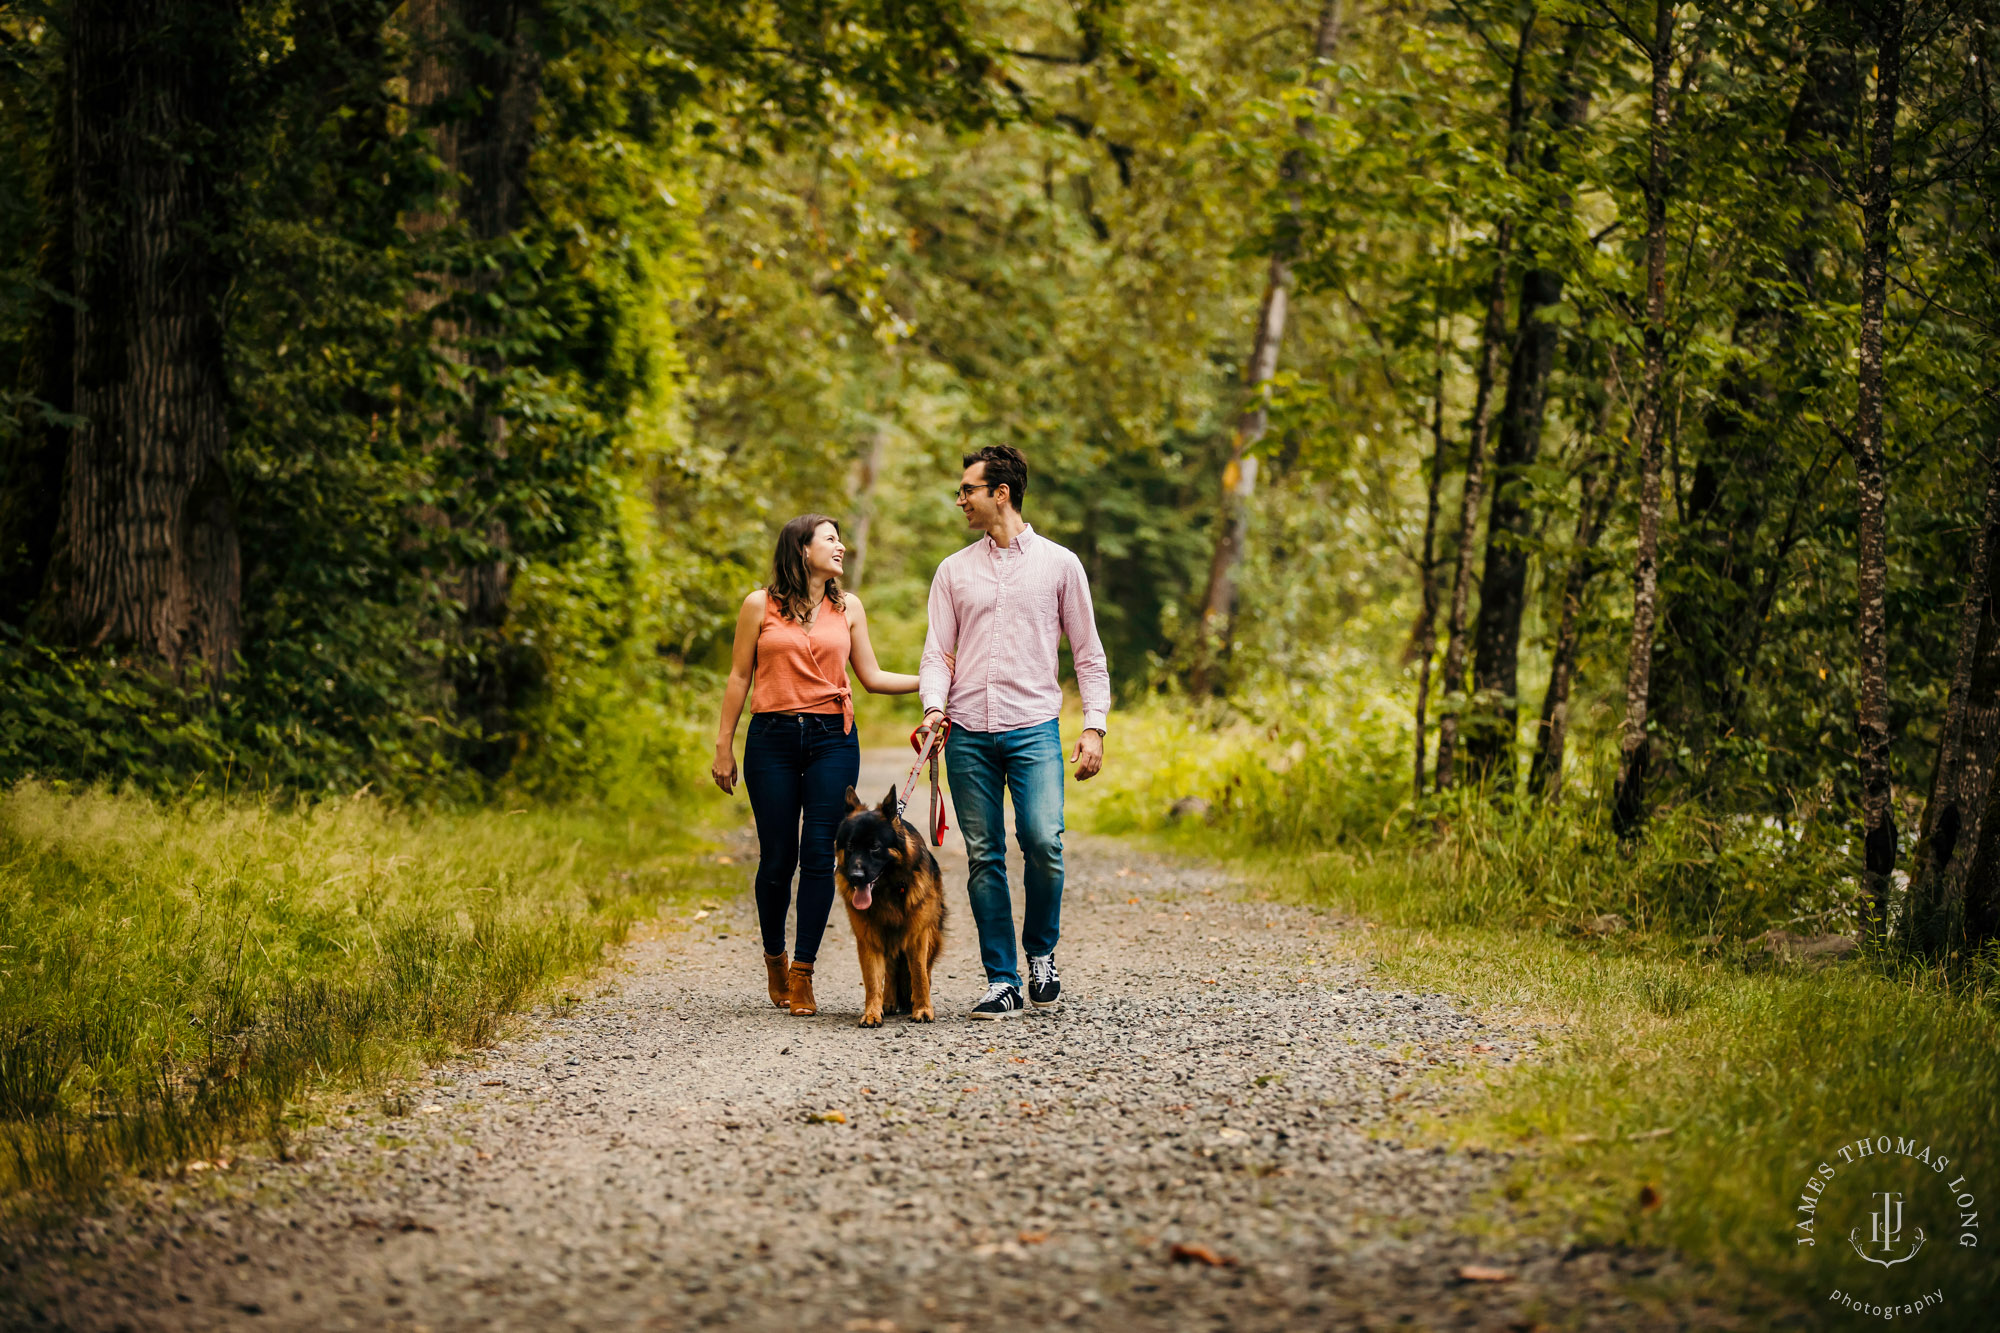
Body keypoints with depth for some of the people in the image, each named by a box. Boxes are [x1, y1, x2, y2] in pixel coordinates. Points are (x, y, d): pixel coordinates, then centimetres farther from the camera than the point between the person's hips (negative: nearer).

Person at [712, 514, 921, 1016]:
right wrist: (724, 746, 5)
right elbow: (739, 677, 7)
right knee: (777, 859, -1)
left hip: (833, 738, 2)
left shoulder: (848, 607, 11)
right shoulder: (760, 605, 4)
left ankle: (802, 972, 0)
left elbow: (871, 677, 13)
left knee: (819, 856, -6)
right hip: (772, 739, -2)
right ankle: (775, 958, 23)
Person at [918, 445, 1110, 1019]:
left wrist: (1094, 727, -1)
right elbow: (937, 652, 10)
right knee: (984, 856, 0)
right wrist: (935, 706, -9)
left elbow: (1089, 654, 8)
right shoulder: (954, 570, 13)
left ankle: (1041, 953, 6)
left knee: (1042, 841, -18)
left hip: (1034, 728, -2)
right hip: (968, 732, 3)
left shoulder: (1059, 564, 7)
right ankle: (1003, 982, 7)